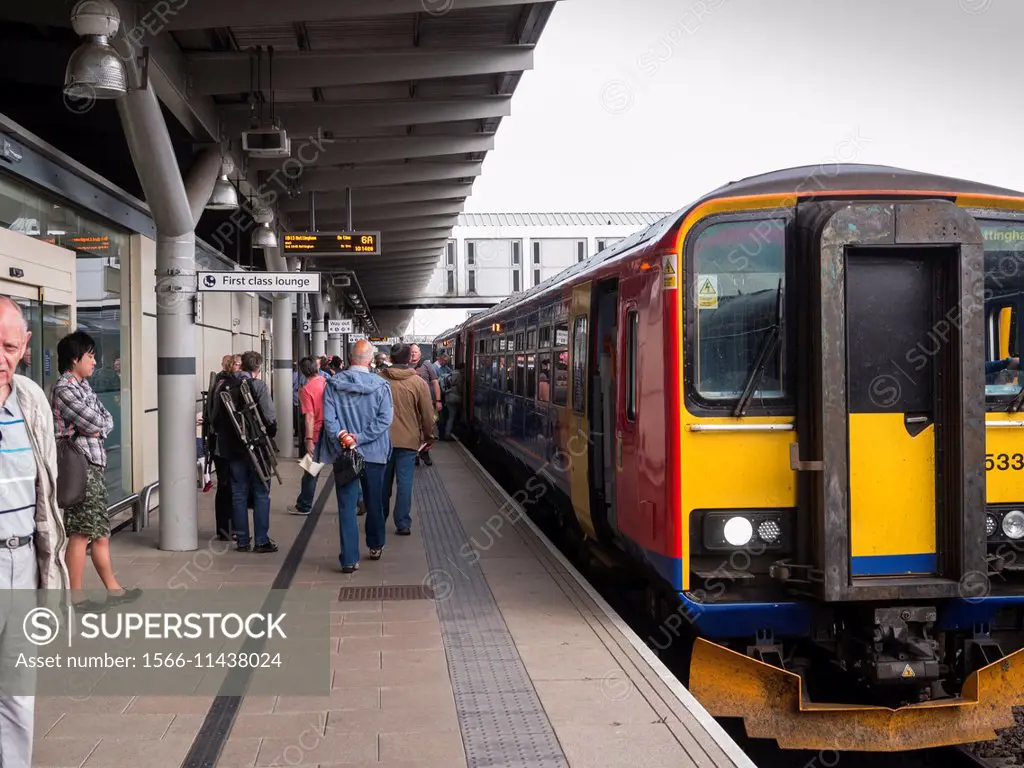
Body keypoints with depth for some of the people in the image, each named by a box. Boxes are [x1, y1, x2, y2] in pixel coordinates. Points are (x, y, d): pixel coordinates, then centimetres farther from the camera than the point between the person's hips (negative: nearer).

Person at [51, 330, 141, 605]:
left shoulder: (83, 385, 16)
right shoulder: (64, 389, -13)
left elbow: (107, 421, 11)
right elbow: (96, 423, -18)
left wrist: (95, 428, -8)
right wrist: (96, 426, 3)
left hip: (94, 465, 9)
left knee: (100, 530, 13)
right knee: (82, 532, -4)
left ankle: (113, 588, 21)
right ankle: (76, 597, 2)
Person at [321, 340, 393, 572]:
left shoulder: (333, 383, -5)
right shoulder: (381, 385, -8)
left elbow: (328, 417, -12)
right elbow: (384, 419, -14)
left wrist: (341, 437, -16)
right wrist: (360, 438, -15)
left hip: (343, 454, 0)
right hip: (374, 453, 0)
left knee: (347, 506, 2)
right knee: (374, 502, 17)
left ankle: (349, 559, -2)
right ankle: (375, 546, 34)